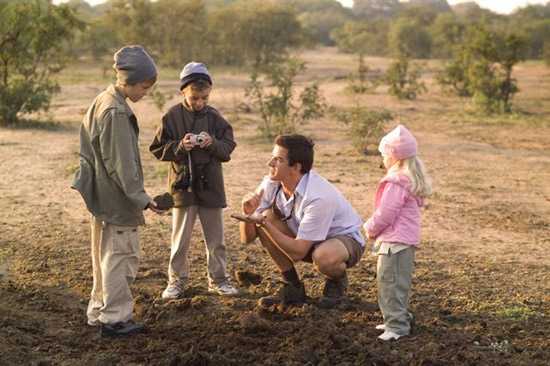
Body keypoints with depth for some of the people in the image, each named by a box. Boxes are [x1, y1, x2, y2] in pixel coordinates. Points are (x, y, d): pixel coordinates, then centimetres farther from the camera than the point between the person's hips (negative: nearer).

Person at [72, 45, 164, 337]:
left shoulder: (102, 101, 10)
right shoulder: (116, 112, -21)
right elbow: (121, 163, -22)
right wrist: (141, 198, -18)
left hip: (102, 193, 10)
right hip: (116, 196, -10)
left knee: (105, 254, 18)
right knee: (121, 254, 0)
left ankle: (99, 311, 28)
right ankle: (114, 318, 8)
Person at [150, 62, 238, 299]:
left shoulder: (214, 117, 1)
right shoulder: (172, 117, -5)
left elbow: (228, 147, 2)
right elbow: (158, 149, -4)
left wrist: (213, 143, -17)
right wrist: (180, 146, -20)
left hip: (211, 186, 2)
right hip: (183, 185, -2)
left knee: (216, 238, 11)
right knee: (180, 239, 6)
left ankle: (218, 279, 23)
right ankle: (176, 280, 18)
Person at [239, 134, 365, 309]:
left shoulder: (319, 197, -34)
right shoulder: (271, 184, -14)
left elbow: (298, 252, -32)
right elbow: (247, 238, -10)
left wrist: (264, 222, -37)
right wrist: (248, 214, -31)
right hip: (305, 240, 6)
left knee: (324, 257, -41)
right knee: (267, 216, -18)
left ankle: (337, 282, 0)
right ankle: (293, 287, -2)